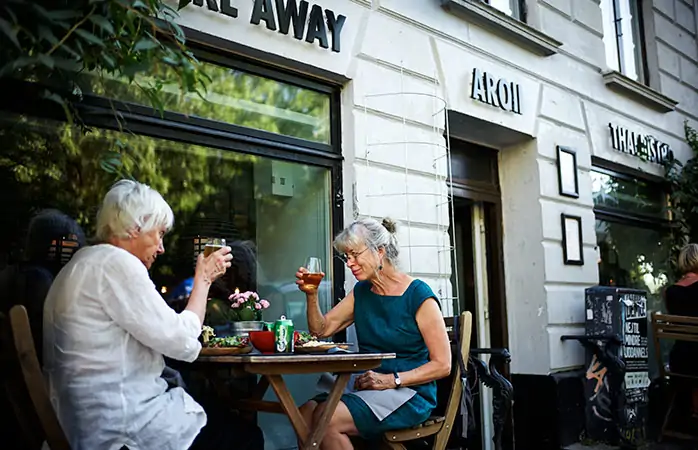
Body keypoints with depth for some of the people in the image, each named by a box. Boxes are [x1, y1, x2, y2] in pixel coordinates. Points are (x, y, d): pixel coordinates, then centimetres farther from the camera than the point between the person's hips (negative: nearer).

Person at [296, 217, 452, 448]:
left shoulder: (418, 295, -10)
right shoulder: (361, 291, 11)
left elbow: (442, 365, -11)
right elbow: (322, 330, 12)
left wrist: (391, 380, -20)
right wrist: (312, 294, -5)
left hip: (411, 395, -6)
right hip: (370, 390, 6)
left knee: (327, 419, -26)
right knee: (306, 413, -21)